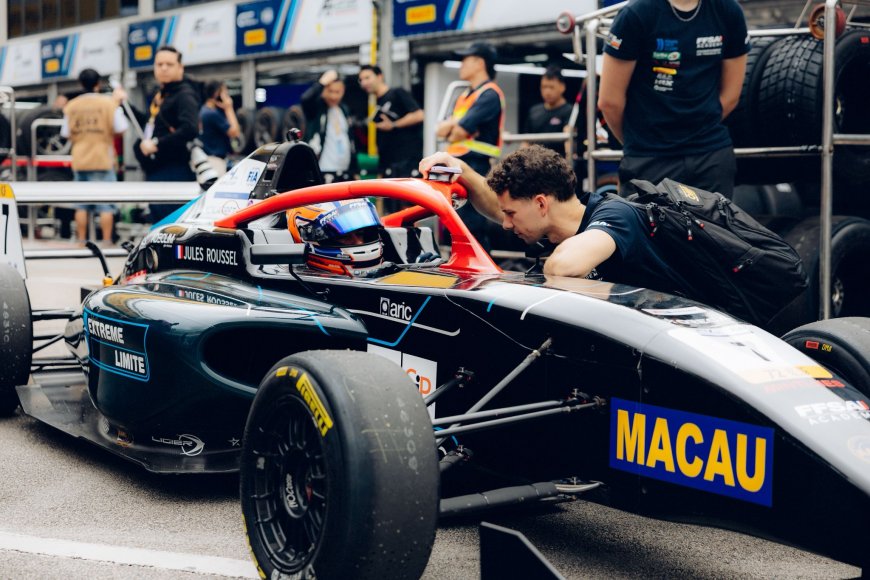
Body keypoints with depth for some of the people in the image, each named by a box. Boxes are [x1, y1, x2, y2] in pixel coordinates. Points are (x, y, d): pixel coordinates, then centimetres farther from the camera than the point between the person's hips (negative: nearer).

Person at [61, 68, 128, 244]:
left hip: (79, 161, 3)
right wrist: (118, 103, 5)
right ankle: (106, 241, -3)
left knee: (82, 204, 10)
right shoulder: (109, 102, -6)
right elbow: (120, 128, -5)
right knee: (105, 204, 0)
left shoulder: (71, 106, 4)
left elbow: (66, 133, 6)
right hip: (102, 159, -3)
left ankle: (81, 241, 11)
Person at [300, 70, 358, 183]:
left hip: (345, 173, 6)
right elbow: (305, 99, -28)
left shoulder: (345, 110, 15)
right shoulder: (315, 108, -2)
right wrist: (322, 83, -21)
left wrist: (355, 170, 17)